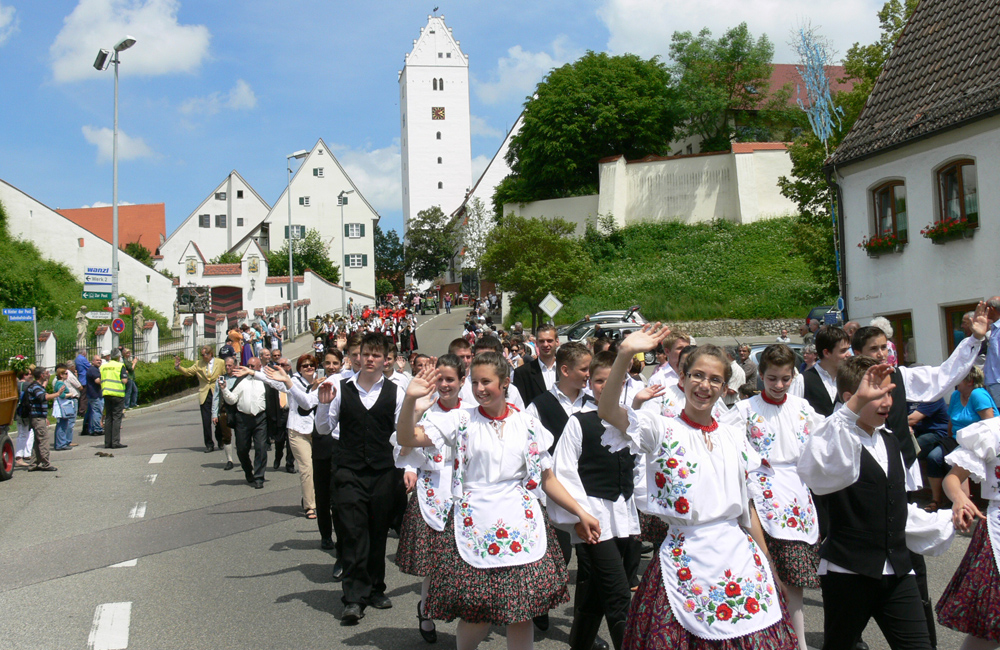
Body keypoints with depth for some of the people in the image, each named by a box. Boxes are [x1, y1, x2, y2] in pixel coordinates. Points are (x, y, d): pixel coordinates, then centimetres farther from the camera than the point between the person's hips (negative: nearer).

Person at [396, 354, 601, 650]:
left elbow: (547, 478, 12)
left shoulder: (527, 424, 8)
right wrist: (410, 399, -20)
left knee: (523, 613, -1)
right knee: (477, 615, -1)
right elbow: (407, 439, -5)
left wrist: (580, 513, 7)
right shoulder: (462, 420, 3)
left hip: (521, 526, 2)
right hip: (476, 526, -1)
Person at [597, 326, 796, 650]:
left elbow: (746, 505, 16)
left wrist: (768, 567, 16)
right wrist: (625, 355, -33)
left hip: (739, 556, 4)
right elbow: (607, 410, -22)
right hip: (686, 560, -4)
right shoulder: (662, 429, -3)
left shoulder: (733, 436, 10)